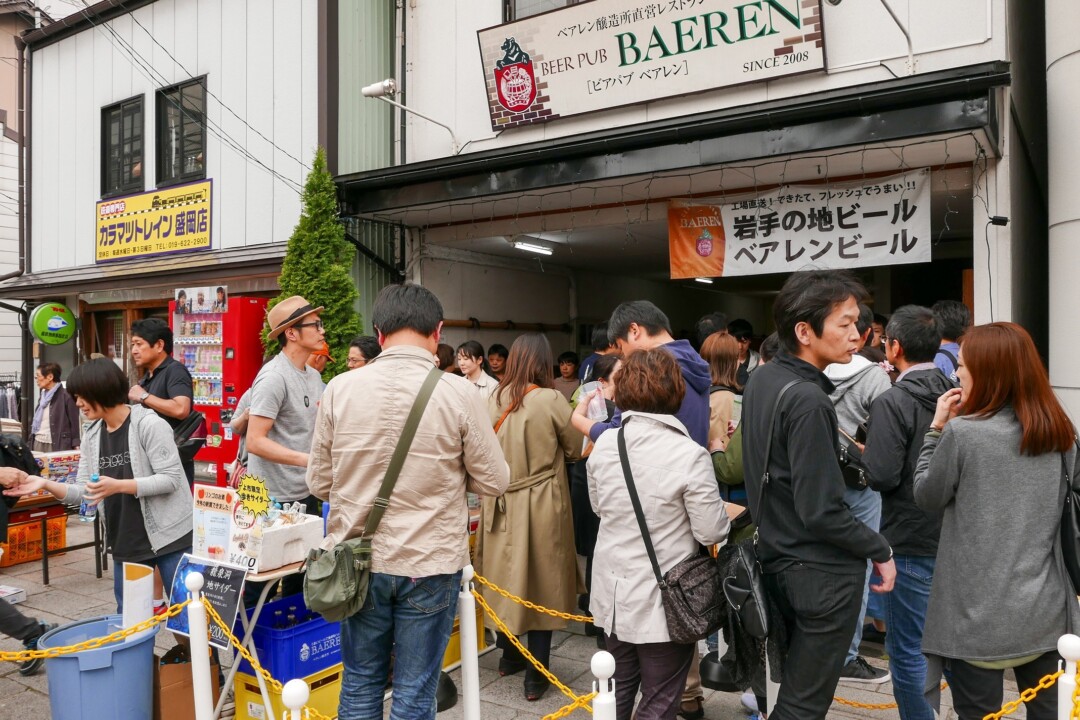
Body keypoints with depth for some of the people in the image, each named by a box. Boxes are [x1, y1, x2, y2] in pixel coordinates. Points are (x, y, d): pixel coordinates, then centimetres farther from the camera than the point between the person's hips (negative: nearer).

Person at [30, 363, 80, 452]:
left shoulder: (66, 396, -10)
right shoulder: (42, 396, 16)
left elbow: (76, 423, -12)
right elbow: (37, 421, 21)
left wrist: (76, 447, -16)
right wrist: (31, 441, 17)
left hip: (57, 445, -8)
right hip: (38, 443, 8)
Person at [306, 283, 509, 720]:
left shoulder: (340, 389, -7)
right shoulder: (459, 393, -14)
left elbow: (319, 483, 0)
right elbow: (494, 481, -5)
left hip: (360, 559, 2)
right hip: (431, 563, -2)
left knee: (360, 685, 19)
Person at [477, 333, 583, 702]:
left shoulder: (495, 399, -2)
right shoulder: (551, 399, -14)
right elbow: (575, 449, -2)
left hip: (502, 502, 4)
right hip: (541, 504, -4)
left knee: (508, 576, 18)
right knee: (542, 582, 7)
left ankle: (510, 655, 35)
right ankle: (536, 676, 14)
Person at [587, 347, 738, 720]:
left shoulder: (604, 444, -3)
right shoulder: (689, 454, -20)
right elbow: (711, 531, -15)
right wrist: (726, 511, 4)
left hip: (615, 590, 5)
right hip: (664, 599, -5)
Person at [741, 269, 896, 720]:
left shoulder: (761, 380, 3)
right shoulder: (808, 400, -25)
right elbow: (821, 512, -24)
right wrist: (880, 550, -11)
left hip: (776, 558, 9)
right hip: (823, 571, -9)